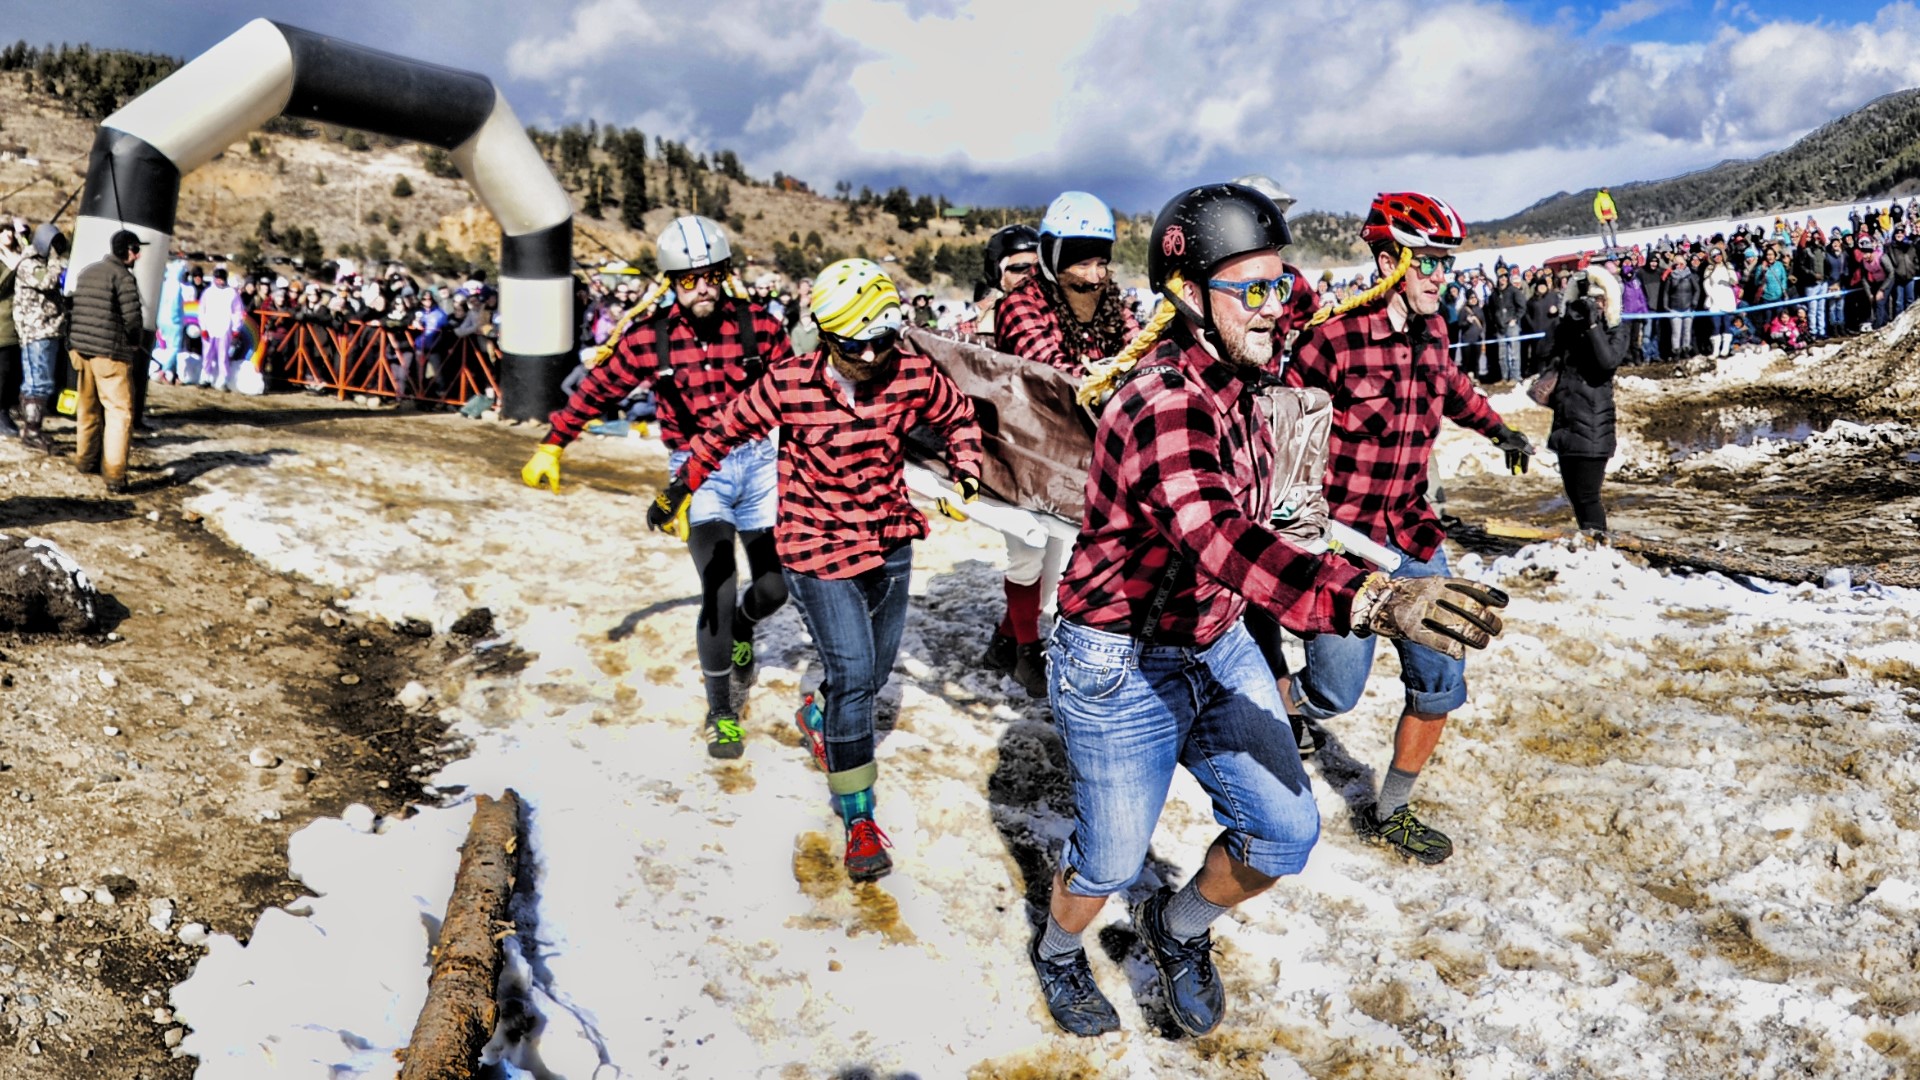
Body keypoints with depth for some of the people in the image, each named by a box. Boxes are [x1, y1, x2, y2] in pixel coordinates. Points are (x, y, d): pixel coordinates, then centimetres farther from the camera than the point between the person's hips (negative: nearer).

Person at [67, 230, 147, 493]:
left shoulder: (87, 271, 14)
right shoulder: (123, 277, -11)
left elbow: (78, 311, 17)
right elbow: (133, 321, -16)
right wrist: (135, 343, 6)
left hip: (82, 349, 8)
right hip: (110, 353, -8)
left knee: (88, 407, 21)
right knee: (119, 412, -6)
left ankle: (85, 458, 34)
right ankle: (114, 476, -12)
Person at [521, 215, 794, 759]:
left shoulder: (758, 326, -7)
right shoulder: (648, 337, -8)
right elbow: (595, 390, 4)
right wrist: (551, 447, 7)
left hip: (756, 460, 2)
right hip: (696, 471, -2)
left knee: (773, 588, 7)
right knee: (718, 591, -14)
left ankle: (740, 633, 45)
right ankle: (720, 711, 5)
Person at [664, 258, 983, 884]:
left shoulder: (914, 375, -11)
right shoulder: (789, 385, -18)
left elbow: (958, 415, 10)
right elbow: (726, 431, -2)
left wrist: (965, 468, -4)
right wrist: (679, 490, 6)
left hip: (891, 545, 4)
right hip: (819, 551, -4)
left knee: (874, 673, 16)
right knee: (852, 674, -13)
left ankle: (819, 717, 52)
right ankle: (859, 821, 0)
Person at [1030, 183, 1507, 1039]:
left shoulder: (1241, 379, 0)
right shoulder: (1164, 406, -30)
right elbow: (1222, 539, -48)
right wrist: (1368, 599, -61)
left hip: (1216, 646, 8)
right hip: (1122, 669, -7)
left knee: (1285, 831, 5)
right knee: (1112, 861, 10)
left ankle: (1178, 928, 34)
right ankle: (1057, 953, 43)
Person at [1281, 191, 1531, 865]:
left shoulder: (1431, 331, 3)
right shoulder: (1334, 338, -18)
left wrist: (1497, 429, 19)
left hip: (1412, 533, 7)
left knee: (1440, 684, 8)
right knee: (1333, 695, -2)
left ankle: (1390, 814, 26)